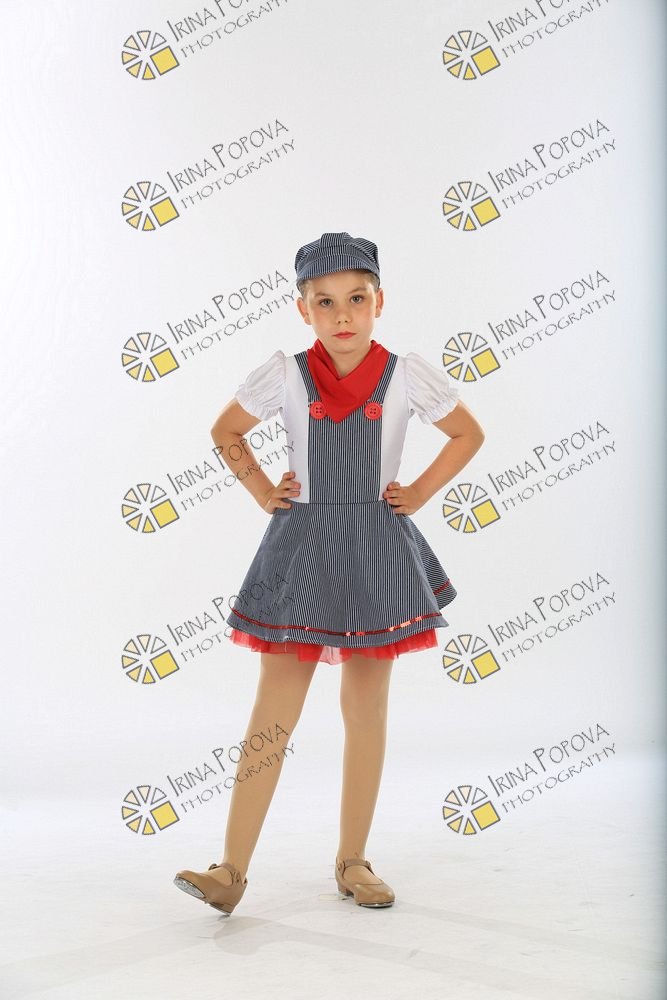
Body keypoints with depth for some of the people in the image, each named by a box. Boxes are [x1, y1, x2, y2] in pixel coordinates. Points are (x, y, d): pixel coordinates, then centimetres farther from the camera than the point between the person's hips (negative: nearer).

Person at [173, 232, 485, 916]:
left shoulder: (405, 375, -2)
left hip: (378, 552, 1)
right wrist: (262, 491, 3)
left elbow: (469, 434, 10)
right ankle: (233, 868, 6)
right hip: (301, 547, -1)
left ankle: (352, 861, 23)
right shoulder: (285, 375, -2)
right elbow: (225, 431, 12)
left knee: (366, 710, 9)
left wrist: (419, 493, 2)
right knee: (273, 712, -1)